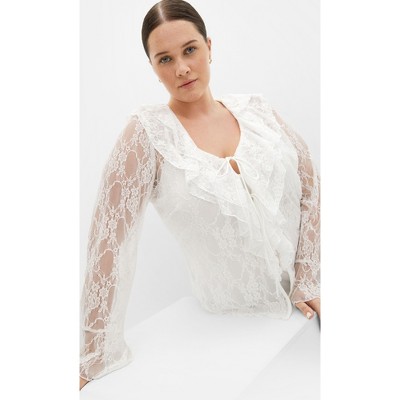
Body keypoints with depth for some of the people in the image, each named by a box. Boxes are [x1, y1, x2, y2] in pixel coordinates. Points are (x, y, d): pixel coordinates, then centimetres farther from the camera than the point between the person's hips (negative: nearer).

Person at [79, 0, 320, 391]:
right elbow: (110, 238, -16)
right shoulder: (147, 132, -13)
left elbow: (307, 182, 1)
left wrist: (307, 282, -6)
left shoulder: (256, 108, -2)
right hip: (239, 320, -3)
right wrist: (98, 359, -16)